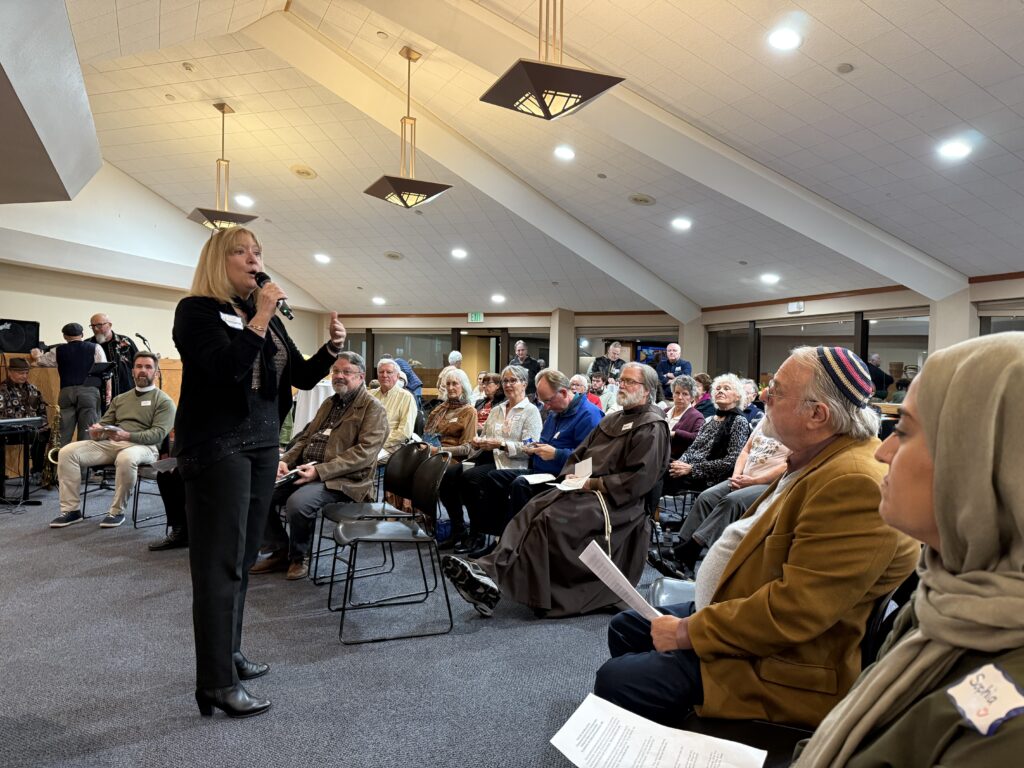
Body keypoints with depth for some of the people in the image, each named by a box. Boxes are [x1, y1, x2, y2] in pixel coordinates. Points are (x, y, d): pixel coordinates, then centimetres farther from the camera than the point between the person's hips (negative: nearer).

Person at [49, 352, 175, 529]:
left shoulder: (163, 400, 4)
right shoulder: (120, 398, 24)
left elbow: (159, 433, -9)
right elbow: (104, 424, 21)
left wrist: (128, 436, -24)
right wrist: (96, 431, -5)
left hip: (143, 446, -6)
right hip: (110, 443, 6)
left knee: (126, 458, -41)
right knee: (67, 452, -14)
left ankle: (117, 511, -20)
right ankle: (71, 509, -7)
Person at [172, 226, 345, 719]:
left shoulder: (268, 318, 14)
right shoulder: (197, 310, -6)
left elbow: (302, 377, 11)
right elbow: (227, 368, -22)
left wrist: (332, 349, -5)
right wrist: (260, 317, -19)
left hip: (263, 444, 7)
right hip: (216, 447, -7)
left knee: (242, 555, 13)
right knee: (219, 561, -6)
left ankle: (229, 652, 26)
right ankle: (217, 683, 0)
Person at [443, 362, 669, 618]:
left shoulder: (652, 427, -5)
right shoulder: (613, 419, 21)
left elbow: (640, 480, -16)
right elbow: (578, 454, 22)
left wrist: (593, 483, -16)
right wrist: (571, 475, 0)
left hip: (615, 500, -8)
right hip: (584, 487, 8)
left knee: (551, 519, -27)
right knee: (532, 510, -17)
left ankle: (494, 577, -24)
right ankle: (490, 568, -30)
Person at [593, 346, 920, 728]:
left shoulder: (854, 485, -28)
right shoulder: (818, 461, 6)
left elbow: (791, 613, -30)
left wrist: (688, 632, -20)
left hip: (782, 670, -10)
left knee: (615, 682, -18)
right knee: (624, 629, 17)